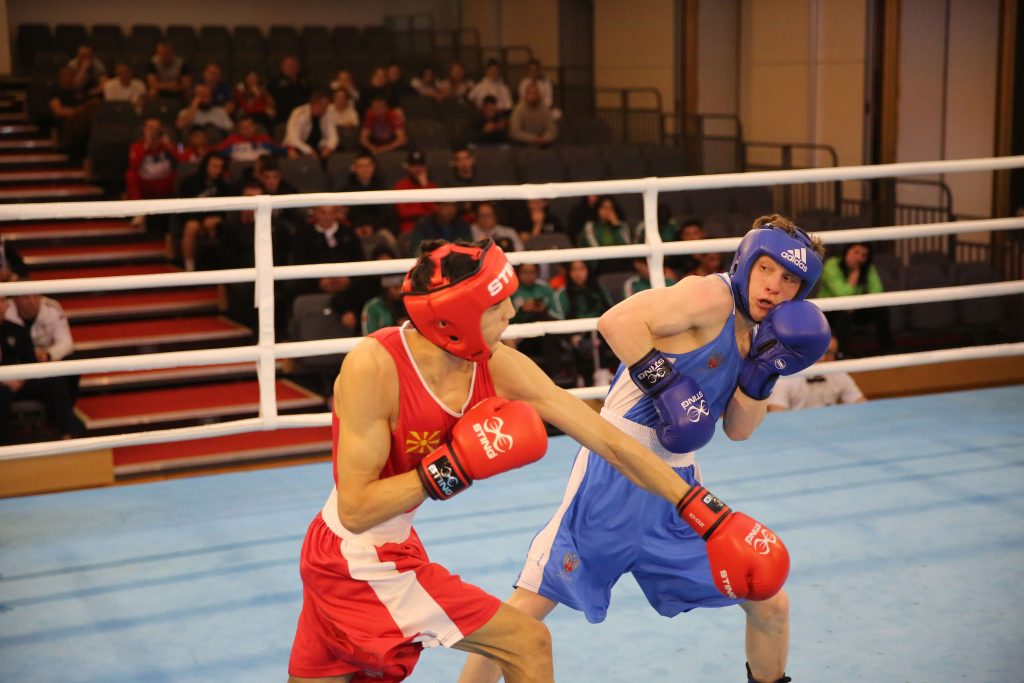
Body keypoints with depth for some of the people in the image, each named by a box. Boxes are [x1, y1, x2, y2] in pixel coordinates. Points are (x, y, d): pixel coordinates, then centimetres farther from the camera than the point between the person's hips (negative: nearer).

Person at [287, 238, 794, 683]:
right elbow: (355, 509, -26)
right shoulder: (373, 367, -27)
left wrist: (708, 515, -7)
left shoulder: (498, 368, -10)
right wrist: (455, 468, -30)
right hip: (362, 564, -6)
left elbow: (609, 442, -7)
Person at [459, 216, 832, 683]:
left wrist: (763, 373, -4)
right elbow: (617, 321, -23)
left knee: (770, 605, 11)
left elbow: (738, 430, 10)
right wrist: (665, 387, -25)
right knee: (529, 604, -7)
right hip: (617, 473, -8)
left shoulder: (756, 332, 12)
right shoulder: (712, 297, -11)